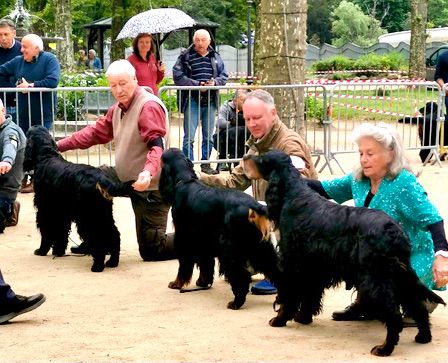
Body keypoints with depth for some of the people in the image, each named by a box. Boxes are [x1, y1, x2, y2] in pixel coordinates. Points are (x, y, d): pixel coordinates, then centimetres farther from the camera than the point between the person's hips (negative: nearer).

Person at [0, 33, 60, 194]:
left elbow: (52, 81, -22)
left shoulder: (49, 60, -9)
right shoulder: (17, 61, 8)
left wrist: (31, 86, -16)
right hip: (23, 113, 5)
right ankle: (22, 179, 18)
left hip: (43, 114, -5)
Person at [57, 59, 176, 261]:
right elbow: (96, 132, 16)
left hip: (150, 185, -9)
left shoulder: (150, 106, -20)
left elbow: (157, 146, -30)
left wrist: (148, 172, -48)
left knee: (152, 250, -8)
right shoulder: (118, 109, 9)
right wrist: (60, 145, 11)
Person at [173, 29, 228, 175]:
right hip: (192, 101, -4)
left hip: (210, 101, 4)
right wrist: (197, 84, -17)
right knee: (189, 136, -5)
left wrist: (215, 82, -10)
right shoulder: (185, 57, -3)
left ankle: (205, 163, 24)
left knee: (208, 136, 12)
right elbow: (178, 77, -10)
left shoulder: (215, 57, 9)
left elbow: (224, 75, 12)